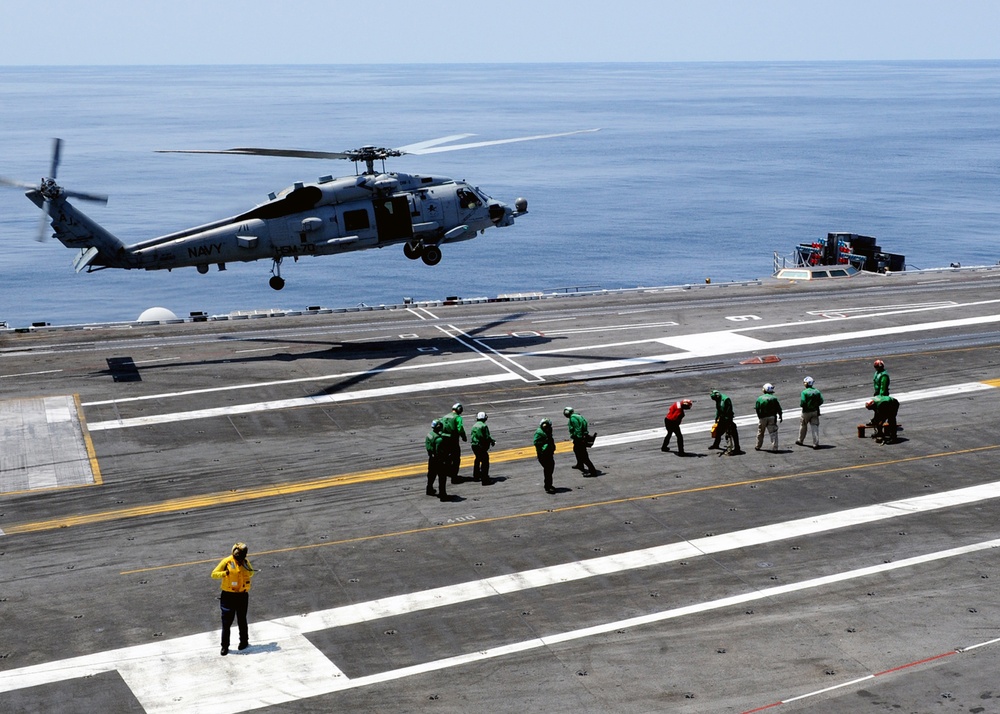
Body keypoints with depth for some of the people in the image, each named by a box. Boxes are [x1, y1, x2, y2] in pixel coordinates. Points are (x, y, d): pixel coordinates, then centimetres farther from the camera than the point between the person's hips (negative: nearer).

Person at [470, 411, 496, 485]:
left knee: (478, 460, 27)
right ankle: (485, 479, -10)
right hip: (481, 447, -9)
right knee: (485, 462, -6)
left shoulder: (474, 426, 9)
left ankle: (476, 476, 38)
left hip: (474, 446, 9)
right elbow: (487, 437, -17)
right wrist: (493, 442, 1)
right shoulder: (484, 426, -15)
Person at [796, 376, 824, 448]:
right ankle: (816, 444, -4)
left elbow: (802, 403, -21)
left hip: (806, 412, -3)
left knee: (803, 426, 17)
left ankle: (801, 441, 32)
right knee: (815, 427, 3)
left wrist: (801, 405, 1)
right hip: (815, 411, 3)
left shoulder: (804, 392, -16)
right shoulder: (817, 391, 0)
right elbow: (821, 401, 0)